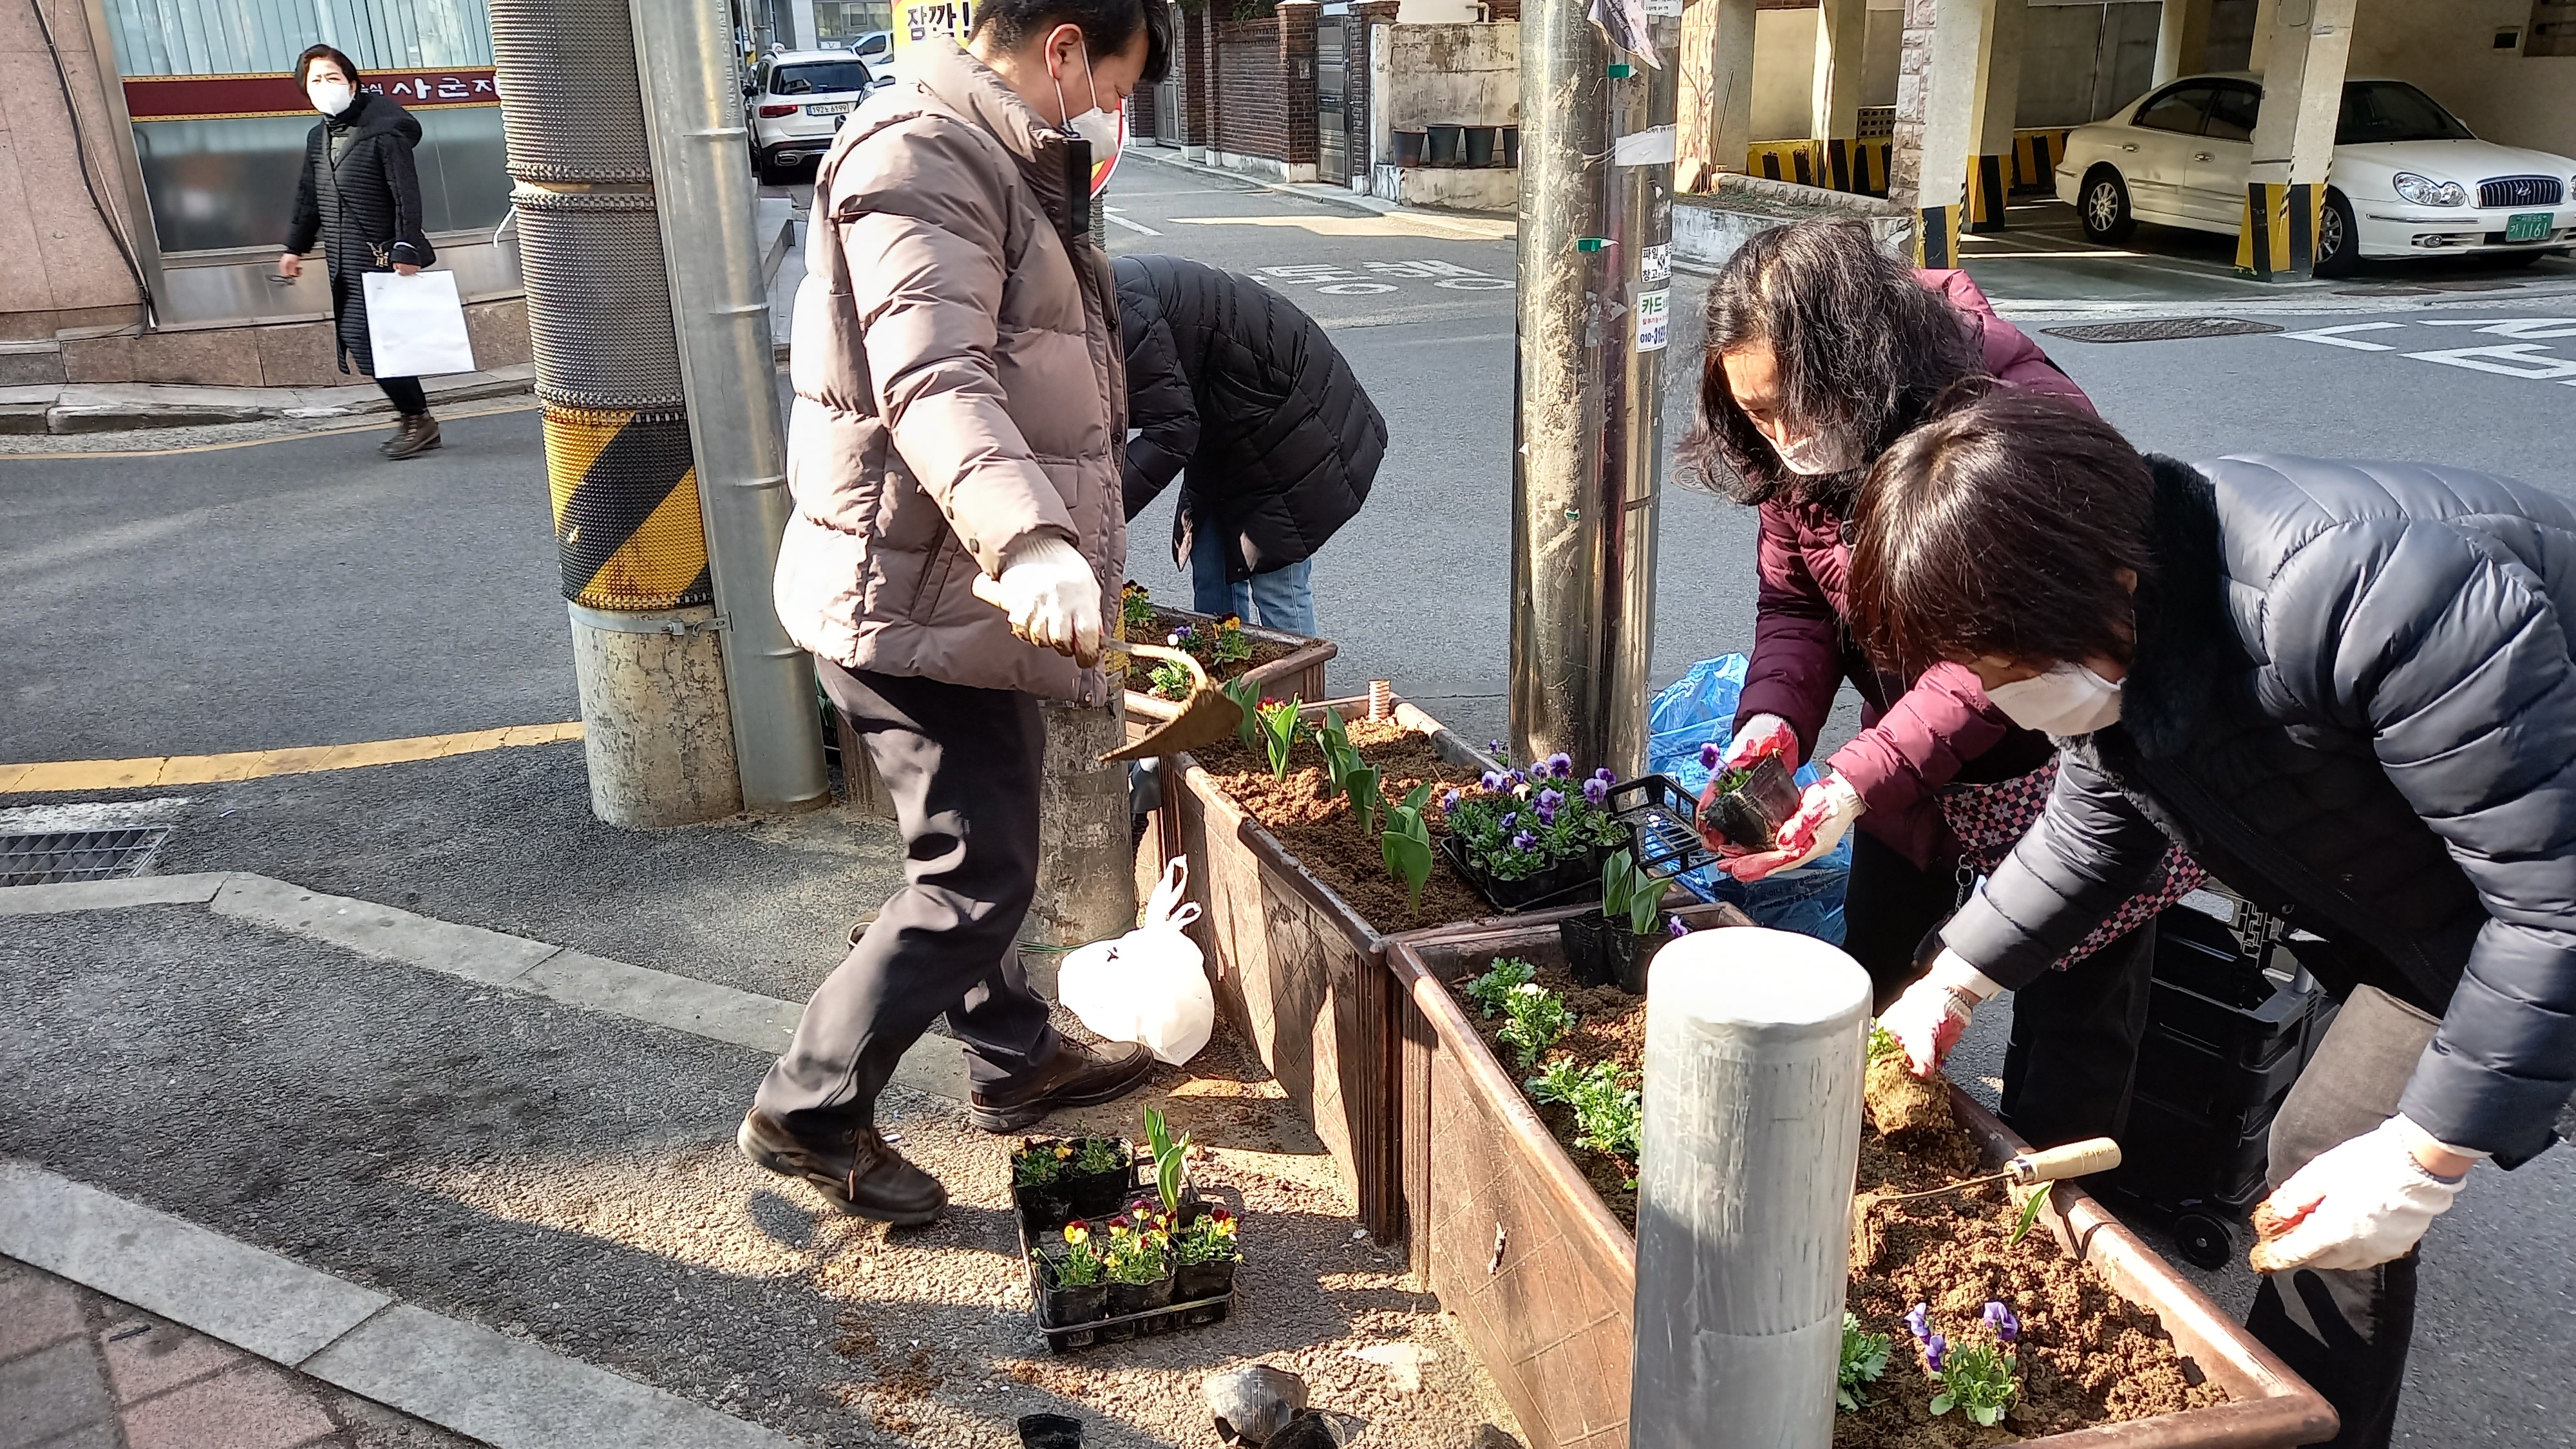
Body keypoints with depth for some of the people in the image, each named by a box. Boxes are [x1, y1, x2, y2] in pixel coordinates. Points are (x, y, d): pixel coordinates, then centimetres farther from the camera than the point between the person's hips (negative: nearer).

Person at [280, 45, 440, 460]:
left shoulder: (383, 130, -9)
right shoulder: (318, 139, 14)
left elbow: (406, 195, -15)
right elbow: (309, 198, 25)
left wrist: (407, 250, -22)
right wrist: (295, 246, 29)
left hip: (380, 258, -8)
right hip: (343, 263, 8)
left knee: (365, 341, -14)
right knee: (353, 340, 7)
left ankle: (417, 419, -1)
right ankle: (413, 419, 14)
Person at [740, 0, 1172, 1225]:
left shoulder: (989, 161, 18)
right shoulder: (922, 155, -18)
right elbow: (933, 382, -34)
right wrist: (1029, 542, -49)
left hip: (961, 589, 11)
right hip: (912, 601, -11)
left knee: (985, 851, 21)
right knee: (973, 881, -3)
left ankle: (1015, 1063, 37)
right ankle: (809, 1115, 12)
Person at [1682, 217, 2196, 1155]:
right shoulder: (1804, 447, -9)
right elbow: (1795, 603, -5)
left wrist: (1857, 782, -41)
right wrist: (1774, 721, -25)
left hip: (2058, 775, -6)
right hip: (1913, 773, 7)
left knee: (2066, 1077, 4)